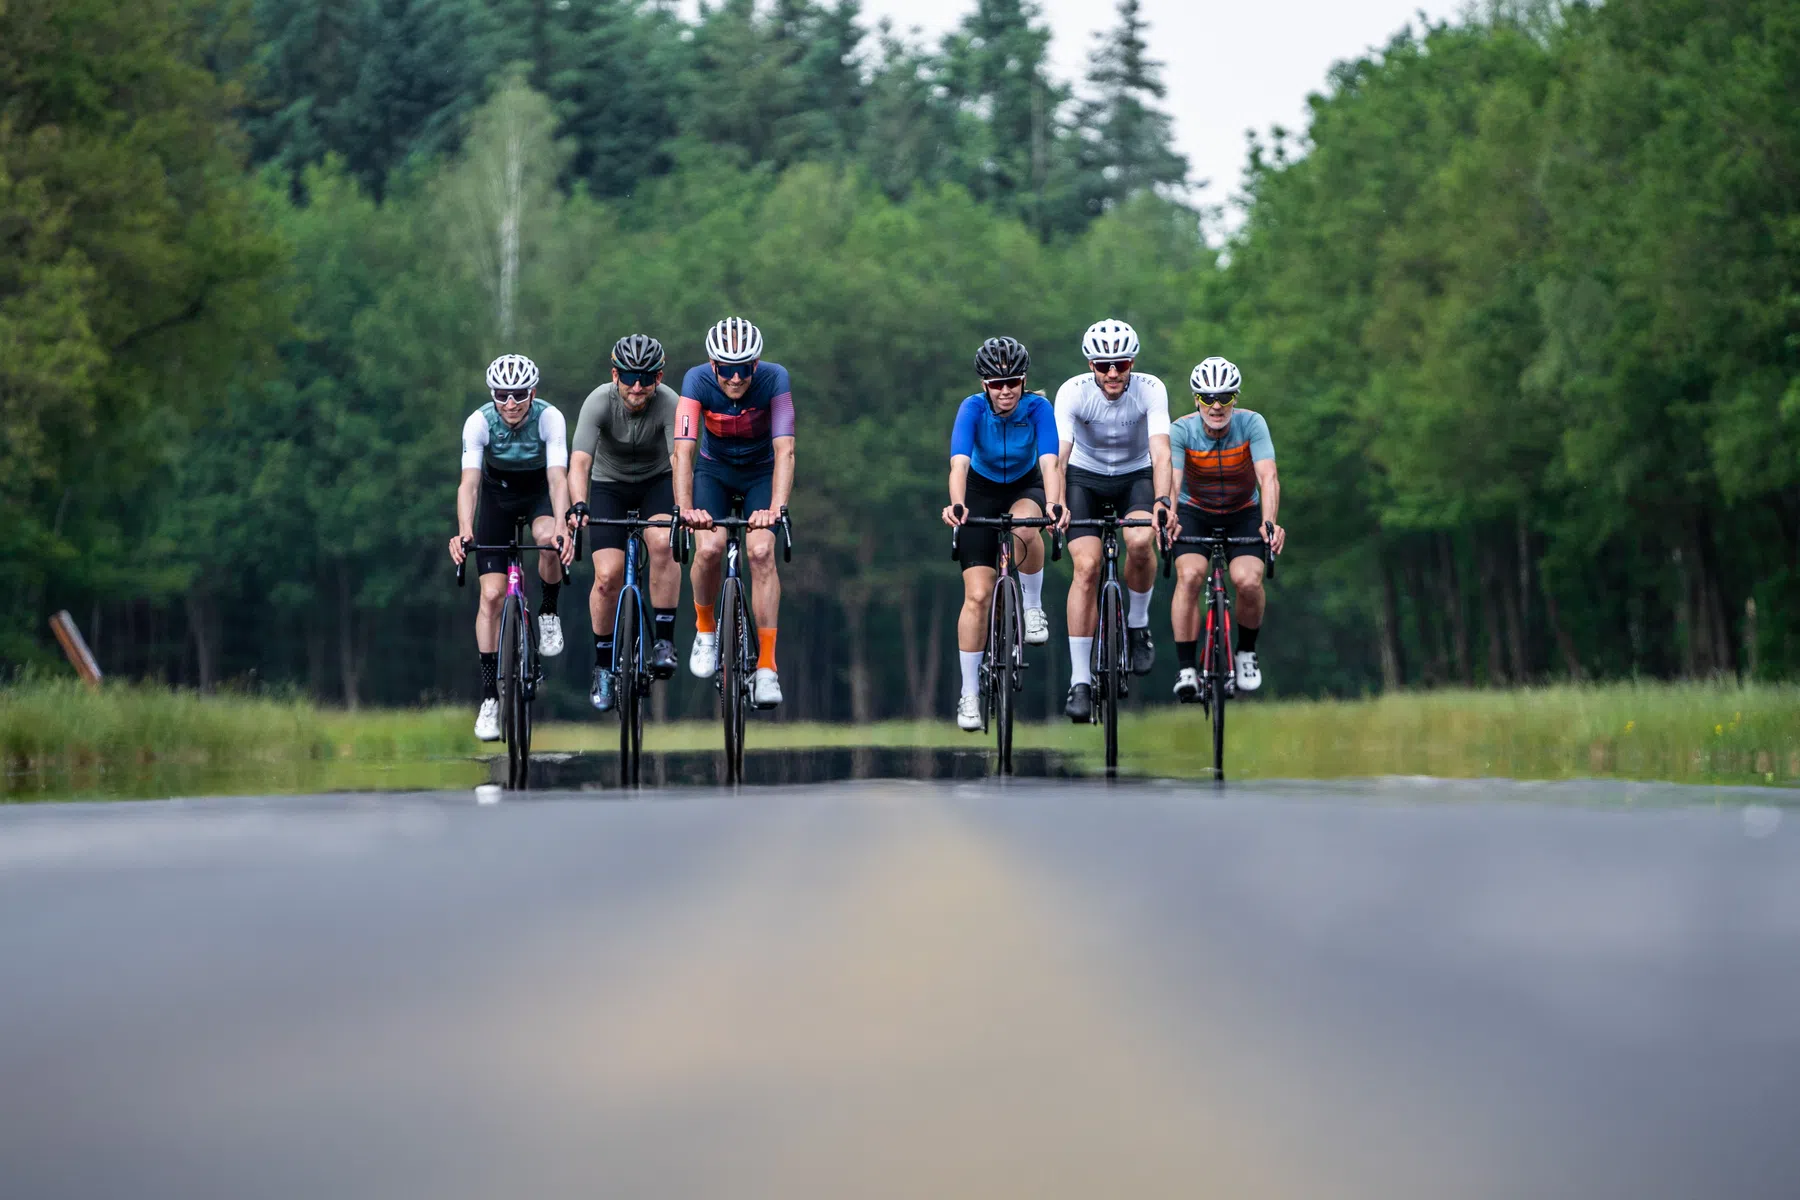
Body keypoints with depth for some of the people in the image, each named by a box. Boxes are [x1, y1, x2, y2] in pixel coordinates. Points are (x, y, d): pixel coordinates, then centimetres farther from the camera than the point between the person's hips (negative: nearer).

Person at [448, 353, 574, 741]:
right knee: (491, 594, -11)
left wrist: (561, 527, -53)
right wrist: (464, 531, -51)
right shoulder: (479, 422, -26)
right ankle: (489, 697, -5)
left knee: (549, 540, -36)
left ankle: (548, 613, -6)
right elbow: (469, 482, -34)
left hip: (540, 491, -1)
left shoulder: (549, 418, -27)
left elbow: (558, 478, -36)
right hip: (497, 494, 1)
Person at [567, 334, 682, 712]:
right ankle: (603, 666, 4)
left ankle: (664, 641, -18)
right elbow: (579, 461, -36)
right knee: (608, 574, -15)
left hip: (657, 481, 0)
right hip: (609, 484, 0)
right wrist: (578, 506, -54)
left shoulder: (670, 404, -27)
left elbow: (680, 460, -38)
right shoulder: (599, 402, -26)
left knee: (662, 543, -31)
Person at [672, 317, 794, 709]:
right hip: (714, 472, 0)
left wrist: (776, 508, -49)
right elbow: (684, 450, -34)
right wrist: (685, 508, -48)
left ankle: (767, 666, -18)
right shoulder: (698, 381, -27)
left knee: (761, 552, -22)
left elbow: (784, 450, -35)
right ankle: (705, 628, 6)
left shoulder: (774, 379, -28)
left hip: (761, 473, 0)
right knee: (709, 548, -23)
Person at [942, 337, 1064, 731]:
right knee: (978, 594, -10)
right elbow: (959, 463, -38)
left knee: (1025, 528, -38)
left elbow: (1049, 462, -37)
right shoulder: (973, 409, -25)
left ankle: (1033, 607, -12)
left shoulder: (1038, 409, -24)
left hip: (1025, 488, 0)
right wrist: (956, 505, -57)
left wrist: (1054, 505, -55)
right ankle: (969, 694, -1)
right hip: (981, 492, 0)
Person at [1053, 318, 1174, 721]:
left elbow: (1160, 450, -31)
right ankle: (1080, 681, -14)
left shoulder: (1151, 390, -22)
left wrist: (1162, 500, -48)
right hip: (1085, 477, 0)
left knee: (1139, 542, -30)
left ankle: (1138, 623, 0)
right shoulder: (1072, 392, -23)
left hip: (1137, 476, 0)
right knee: (1086, 567, -18)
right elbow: (1058, 455, -30)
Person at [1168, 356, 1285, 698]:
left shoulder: (1251, 424, -21)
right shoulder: (1182, 430, -21)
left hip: (1243, 514, 0)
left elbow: (1268, 477, -31)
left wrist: (1270, 522, -48)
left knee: (1248, 581, -24)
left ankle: (1246, 652, 3)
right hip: (1195, 514, 0)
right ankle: (1186, 669, -20)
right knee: (1189, 575, -26)